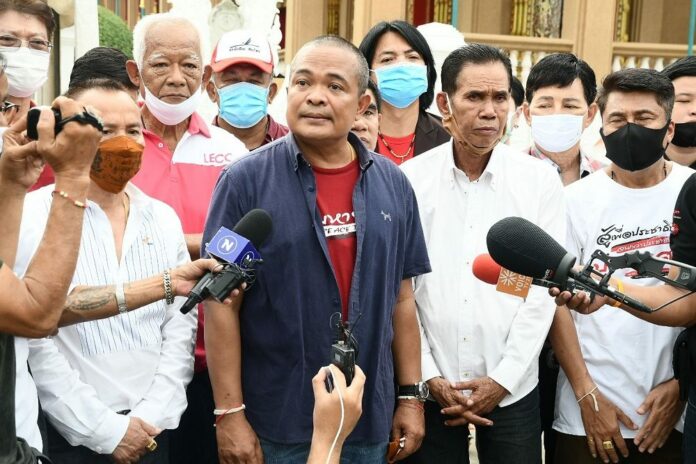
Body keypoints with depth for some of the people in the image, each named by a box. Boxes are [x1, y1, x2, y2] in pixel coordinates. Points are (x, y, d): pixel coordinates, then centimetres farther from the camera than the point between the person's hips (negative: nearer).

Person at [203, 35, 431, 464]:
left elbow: (401, 297, 8)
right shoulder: (246, 180, -9)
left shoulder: (392, 183, 3)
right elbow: (221, 302, -9)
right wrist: (230, 413, -11)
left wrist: (411, 395, 7)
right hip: (274, 421, -3)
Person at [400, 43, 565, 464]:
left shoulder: (541, 181, -2)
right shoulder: (410, 179, -3)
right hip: (431, 387, 0)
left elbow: (543, 288, -4)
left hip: (512, 389, 0)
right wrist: (430, 377, -5)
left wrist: (501, 379, -8)